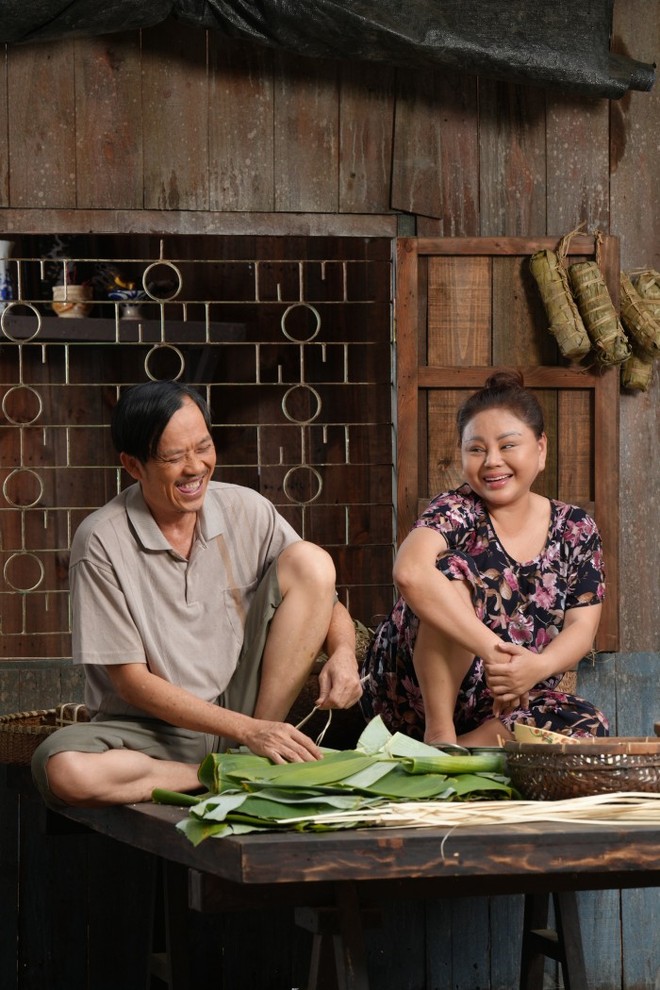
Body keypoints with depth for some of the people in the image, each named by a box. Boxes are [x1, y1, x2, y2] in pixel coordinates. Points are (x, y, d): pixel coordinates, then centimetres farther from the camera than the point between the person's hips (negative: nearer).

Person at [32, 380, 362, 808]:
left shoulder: (247, 511, -1)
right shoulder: (102, 543, -13)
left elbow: (325, 602, 7)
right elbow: (132, 681, -13)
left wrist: (344, 654, -19)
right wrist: (245, 730, -22)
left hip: (245, 706, 3)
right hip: (152, 731, -3)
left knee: (310, 560, -12)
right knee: (64, 770, -36)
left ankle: (255, 763, -12)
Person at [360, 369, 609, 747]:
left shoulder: (576, 530, 5)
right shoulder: (457, 511, -10)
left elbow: (582, 625, -3)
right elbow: (410, 572, -32)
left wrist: (538, 667, -26)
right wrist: (493, 649, -37)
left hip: (508, 701, 4)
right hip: (416, 688, -4)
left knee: (589, 727, -27)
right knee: (454, 568, -27)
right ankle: (440, 734, -24)